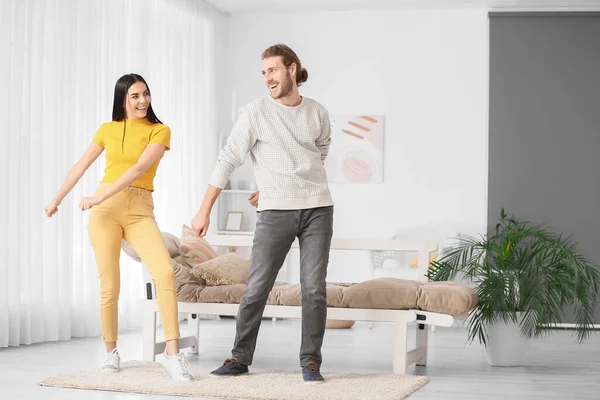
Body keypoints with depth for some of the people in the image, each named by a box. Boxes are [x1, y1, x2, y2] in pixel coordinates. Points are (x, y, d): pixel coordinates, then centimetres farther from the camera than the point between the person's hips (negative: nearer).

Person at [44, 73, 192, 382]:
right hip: (106, 209, 2)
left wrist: (99, 197, -19)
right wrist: (57, 199, 22)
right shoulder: (107, 129, 10)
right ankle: (111, 352, 17)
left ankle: (172, 353, -19)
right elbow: (81, 166, 20)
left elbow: (138, 170, -12)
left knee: (165, 272, -20)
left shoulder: (160, 131, 1)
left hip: (140, 211, -1)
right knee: (109, 285, 0)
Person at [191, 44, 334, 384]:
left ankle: (311, 362, 8)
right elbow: (228, 161, -3)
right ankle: (241, 358, 13)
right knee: (257, 287, 0)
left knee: (314, 288, -2)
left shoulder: (319, 114, 6)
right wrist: (205, 210, -7)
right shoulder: (255, 113, -2)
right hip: (276, 213, -1)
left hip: (318, 209, 2)